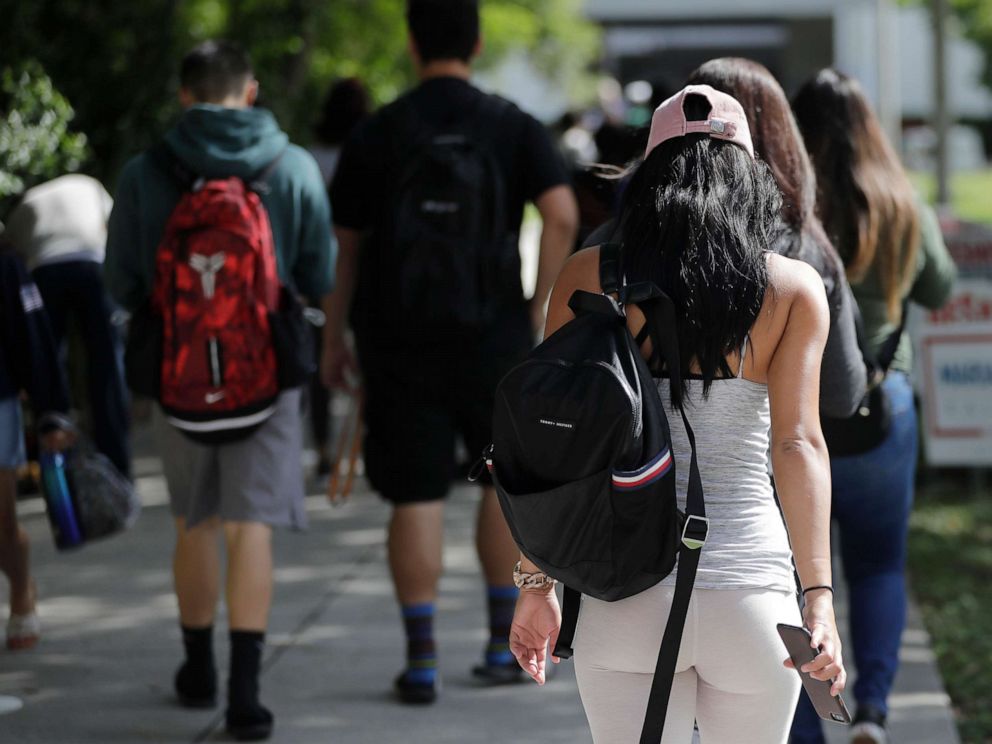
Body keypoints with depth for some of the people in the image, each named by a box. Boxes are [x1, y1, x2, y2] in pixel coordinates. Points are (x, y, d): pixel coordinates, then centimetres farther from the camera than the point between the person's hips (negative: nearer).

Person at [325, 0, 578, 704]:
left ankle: (422, 659, 0)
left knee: (416, 495, 2)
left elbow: (345, 246, 3)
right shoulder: (514, 127, 0)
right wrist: (541, 305, -3)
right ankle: (505, 643, 17)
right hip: (491, 334, 0)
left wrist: (334, 337, 12)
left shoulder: (376, 135, 2)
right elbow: (562, 215, -12)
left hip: (397, 337, 0)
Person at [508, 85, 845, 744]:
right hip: (749, 588, 0)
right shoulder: (795, 288, 0)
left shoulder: (588, 276, 3)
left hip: (626, 594, 0)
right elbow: (797, 443, -10)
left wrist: (537, 583, 8)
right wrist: (819, 596, -15)